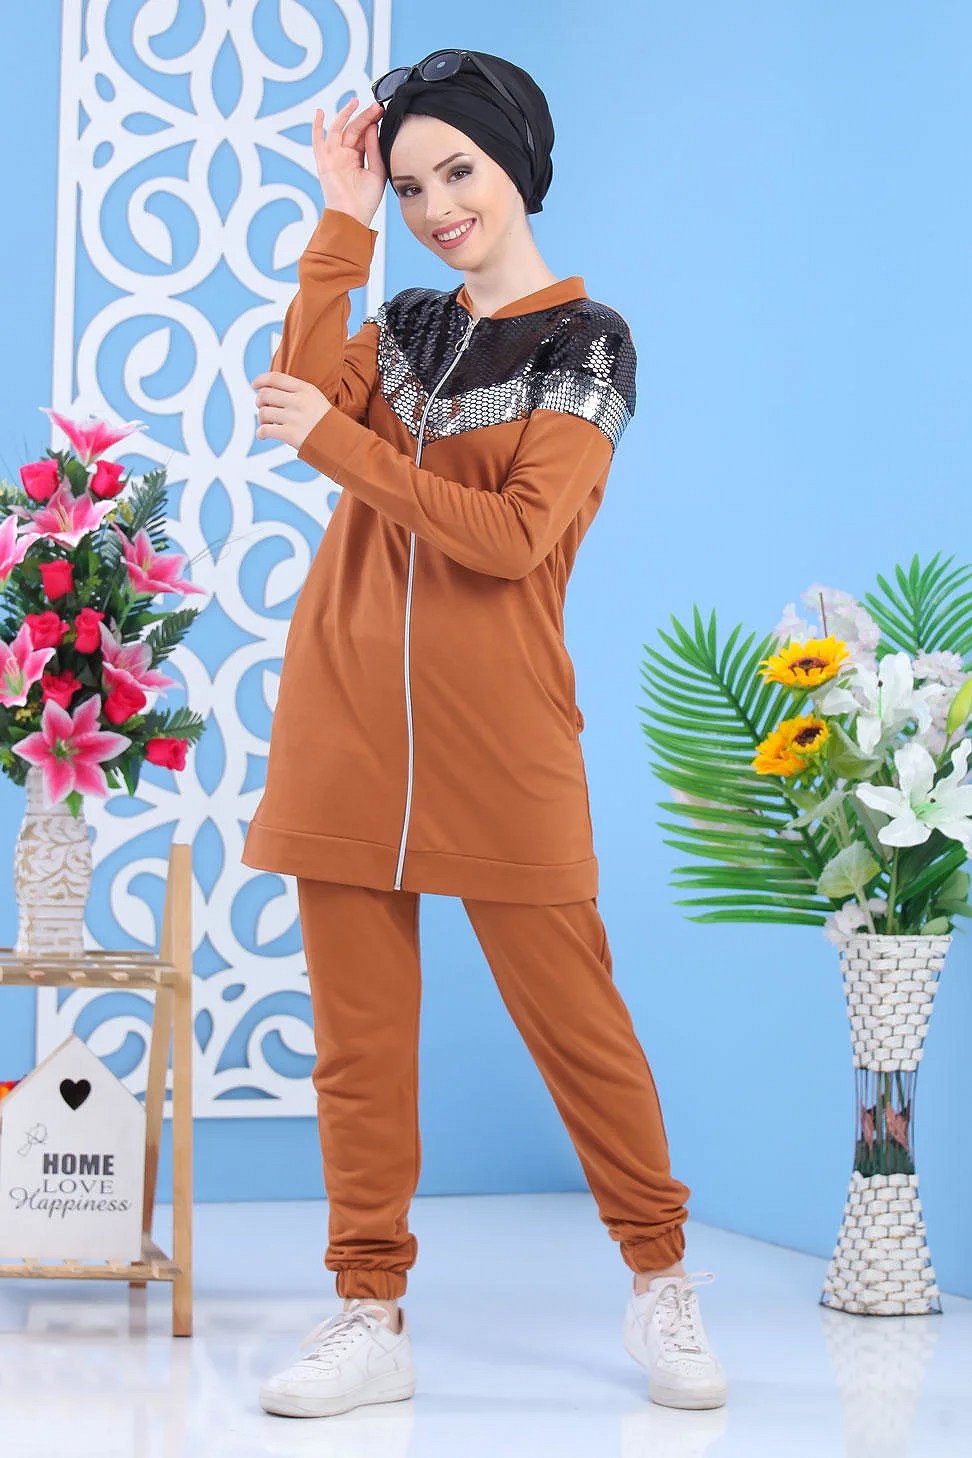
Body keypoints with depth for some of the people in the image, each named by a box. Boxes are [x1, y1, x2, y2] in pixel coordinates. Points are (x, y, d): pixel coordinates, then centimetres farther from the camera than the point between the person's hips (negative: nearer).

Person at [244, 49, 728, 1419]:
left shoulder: (587, 343, 0)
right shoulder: (404, 328, 16)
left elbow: (513, 536, -12)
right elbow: (301, 396, -5)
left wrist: (336, 440, -12)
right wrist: (341, 224, -2)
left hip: (497, 731, -4)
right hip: (347, 712, 4)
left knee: (572, 1011, -1)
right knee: (357, 1031, 3)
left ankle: (661, 1282, 16)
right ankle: (372, 1316, 9)